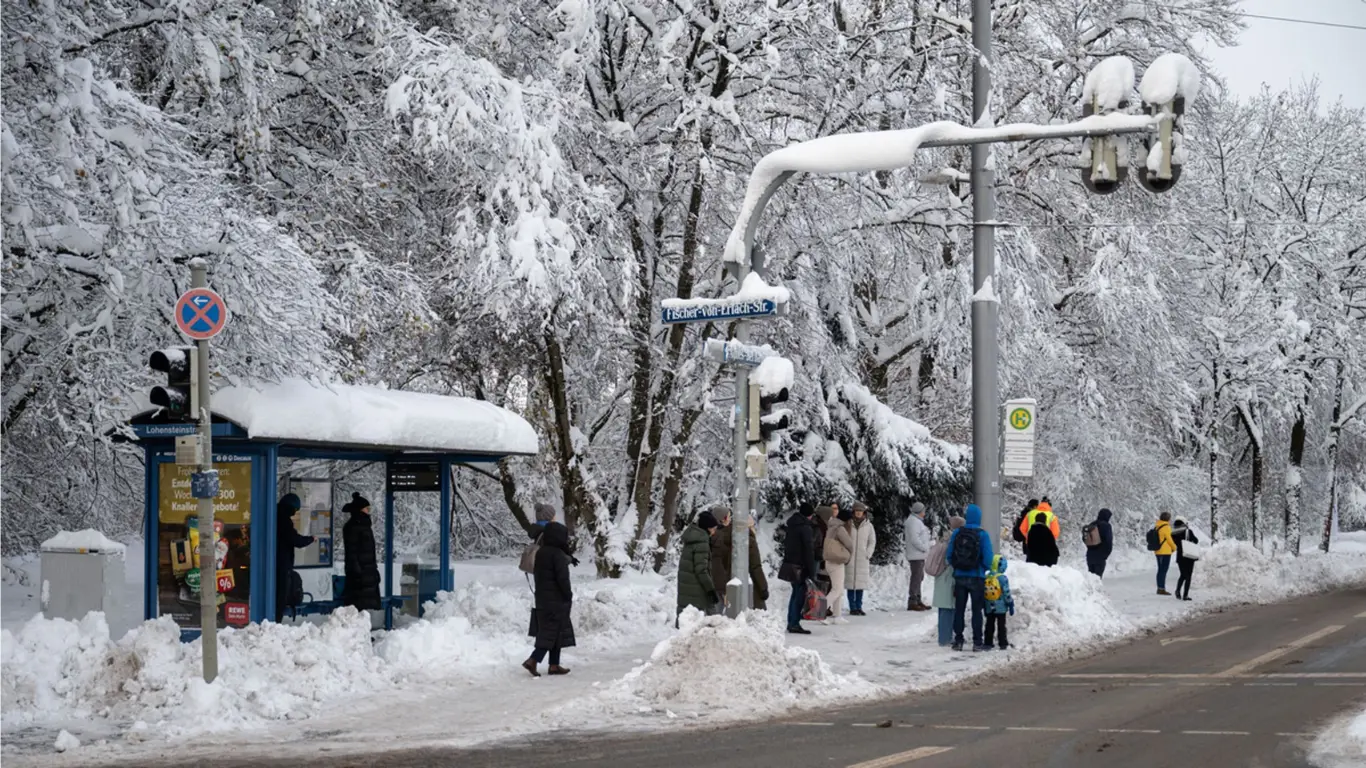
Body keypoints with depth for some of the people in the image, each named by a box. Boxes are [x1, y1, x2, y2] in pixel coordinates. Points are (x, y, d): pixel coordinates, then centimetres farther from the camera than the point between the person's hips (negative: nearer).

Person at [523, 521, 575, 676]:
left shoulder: (540, 553, 8)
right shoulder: (557, 554, -18)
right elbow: (563, 579, -19)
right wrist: (569, 596, -7)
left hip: (542, 600, 9)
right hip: (557, 601, -9)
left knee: (548, 633, 14)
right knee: (554, 633, -3)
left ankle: (554, 665, 16)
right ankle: (532, 660, -12)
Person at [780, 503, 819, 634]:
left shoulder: (791, 526, 13)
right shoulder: (806, 528, -14)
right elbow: (809, 551, -16)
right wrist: (811, 572, -14)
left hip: (789, 563, 9)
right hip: (800, 567, -9)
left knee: (796, 593, 17)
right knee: (800, 594, -6)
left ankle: (791, 622, 20)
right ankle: (794, 624, -8)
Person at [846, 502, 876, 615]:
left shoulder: (868, 525, 3)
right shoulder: (848, 524, 1)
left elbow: (872, 541, 8)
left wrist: (868, 554, -2)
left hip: (863, 559, 1)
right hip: (850, 558, -1)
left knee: (861, 584, 2)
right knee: (851, 583, -2)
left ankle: (859, 607, 9)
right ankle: (853, 608, 2)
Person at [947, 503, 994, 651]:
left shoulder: (957, 533, -5)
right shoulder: (982, 535, -12)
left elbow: (949, 555, -3)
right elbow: (988, 559, -14)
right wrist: (984, 568, 8)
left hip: (960, 577, 2)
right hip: (977, 578, -2)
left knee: (959, 610, 11)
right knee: (977, 610, 7)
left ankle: (958, 641, 11)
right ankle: (977, 642, 5)